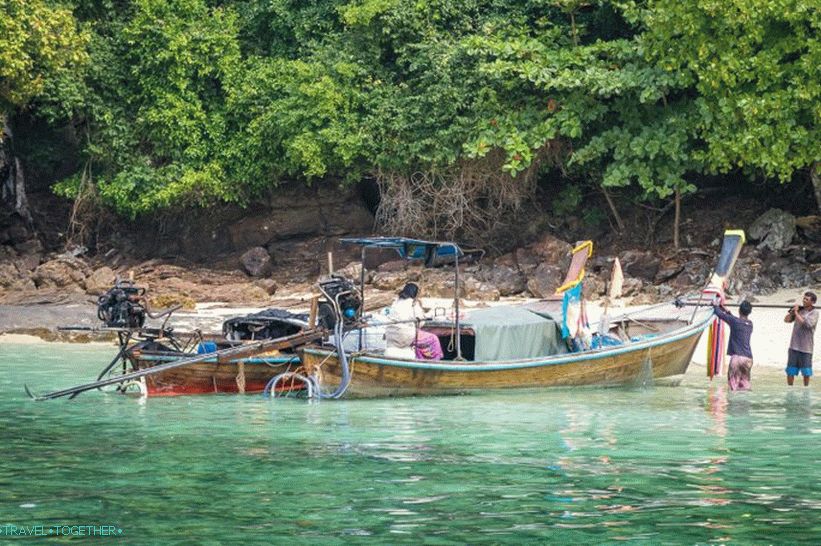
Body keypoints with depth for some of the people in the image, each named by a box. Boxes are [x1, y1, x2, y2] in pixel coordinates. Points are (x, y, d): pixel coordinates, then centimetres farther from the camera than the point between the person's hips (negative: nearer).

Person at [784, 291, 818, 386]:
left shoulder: (814, 313, -5)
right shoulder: (800, 309, 9)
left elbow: (806, 324, -19)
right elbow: (786, 320, 12)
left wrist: (796, 313, -13)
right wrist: (792, 311, -4)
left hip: (805, 347, -4)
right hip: (794, 346, 4)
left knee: (806, 372, 4)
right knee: (790, 371, 3)